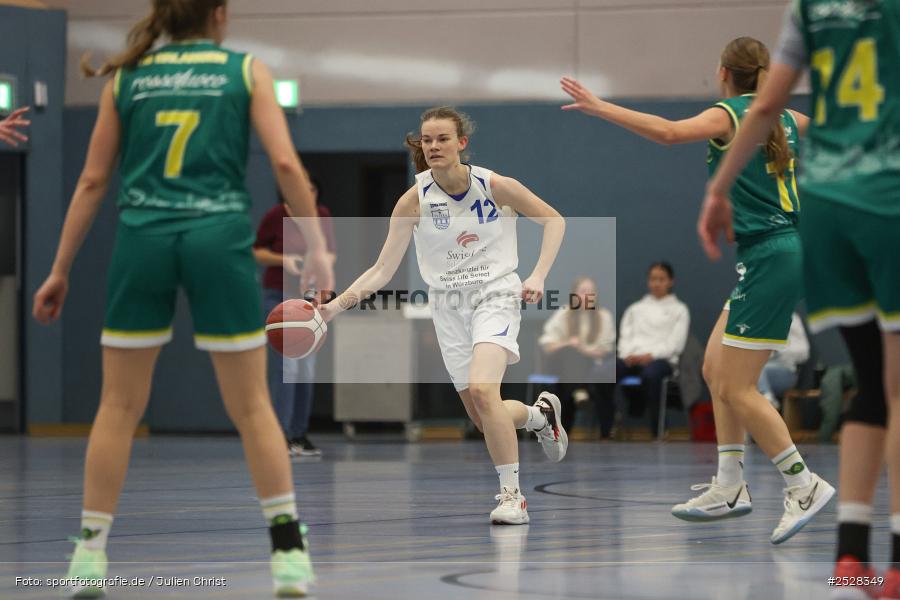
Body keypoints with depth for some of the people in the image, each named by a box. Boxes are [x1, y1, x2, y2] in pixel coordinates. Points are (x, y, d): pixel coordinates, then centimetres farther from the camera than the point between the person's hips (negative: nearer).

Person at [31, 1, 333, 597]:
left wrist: (61, 269, 15)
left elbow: (93, 180, 11)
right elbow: (286, 163, -3)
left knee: (119, 406, 9)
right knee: (252, 406, 5)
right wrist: (317, 246, 2)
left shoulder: (126, 77, 12)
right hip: (219, 238, -1)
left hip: (143, 238, 1)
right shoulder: (247, 71, 7)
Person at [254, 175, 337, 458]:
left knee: (307, 369, 4)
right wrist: (283, 260, -18)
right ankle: (281, 435, -13)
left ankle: (299, 434, 9)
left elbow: (330, 250, 10)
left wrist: (325, 260, -13)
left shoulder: (322, 215, 1)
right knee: (286, 366, -13)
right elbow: (256, 251, 0)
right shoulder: (275, 215, -10)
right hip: (279, 296, -4)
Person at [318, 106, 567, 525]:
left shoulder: (496, 187, -10)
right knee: (484, 420, 6)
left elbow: (553, 220, 4)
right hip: (448, 305, 3)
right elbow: (382, 270, -6)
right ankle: (540, 414, 42)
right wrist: (335, 306, -19)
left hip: (495, 294, -3)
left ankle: (512, 496, -19)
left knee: (482, 389, -28)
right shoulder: (415, 200, -6)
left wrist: (538, 276, -9)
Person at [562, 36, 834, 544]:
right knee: (717, 369, 15)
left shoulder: (729, 115, -8)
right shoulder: (785, 119, 14)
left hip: (767, 258, -9)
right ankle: (729, 489, 16)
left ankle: (805, 487, -7)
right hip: (785, 251, 9)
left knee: (738, 389, -7)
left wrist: (601, 107, -24)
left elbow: (670, 132, -26)